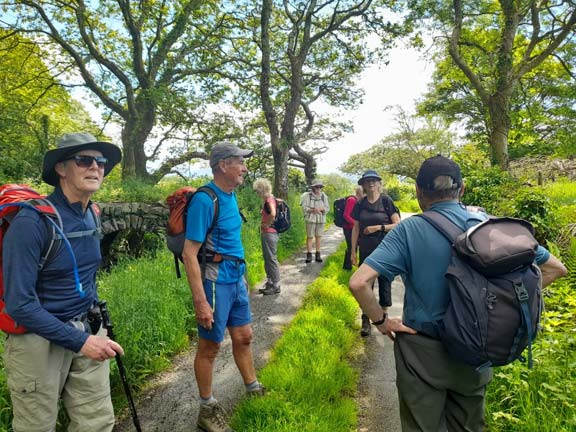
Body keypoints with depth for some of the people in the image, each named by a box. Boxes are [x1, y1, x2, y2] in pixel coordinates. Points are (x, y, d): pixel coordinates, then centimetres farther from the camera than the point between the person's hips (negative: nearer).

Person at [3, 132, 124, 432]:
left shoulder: (91, 216, 2)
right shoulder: (32, 222, -21)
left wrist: (94, 330, 14)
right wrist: (80, 341, -21)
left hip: (86, 330, 6)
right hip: (38, 338, -6)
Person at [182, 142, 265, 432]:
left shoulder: (230, 196, 6)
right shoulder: (205, 200, -19)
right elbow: (189, 253, -21)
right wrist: (200, 302, -23)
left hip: (235, 279, 8)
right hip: (215, 281, -8)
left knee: (243, 336, 19)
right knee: (210, 346, 8)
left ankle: (253, 390, 38)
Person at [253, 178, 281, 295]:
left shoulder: (269, 200, -16)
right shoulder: (269, 199, 13)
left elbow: (273, 214, -34)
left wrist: (266, 225, -20)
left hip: (270, 233, -10)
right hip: (267, 233, 10)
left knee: (272, 259, -2)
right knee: (267, 259, 16)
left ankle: (276, 286, 6)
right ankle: (270, 283, 25)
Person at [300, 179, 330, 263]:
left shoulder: (324, 196, 8)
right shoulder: (308, 195, -1)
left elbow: (327, 208, 6)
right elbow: (304, 207, -6)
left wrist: (321, 209, -13)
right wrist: (312, 210, -21)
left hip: (321, 219, 3)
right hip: (310, 219, -3)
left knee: (319, 236, 5)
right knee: (309, 237, -2)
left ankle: (318, 255, 12)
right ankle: (309, 255, 3)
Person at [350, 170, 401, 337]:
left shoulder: (386, 201, -5)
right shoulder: (360, 204, 5)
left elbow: (398, 225, -7)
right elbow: (356, 228, 8)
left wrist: (378, 227, -18)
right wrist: (353, 251, 5)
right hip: (366, 251, 3)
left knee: (384, 283, 7)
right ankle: (365, 321, 13)